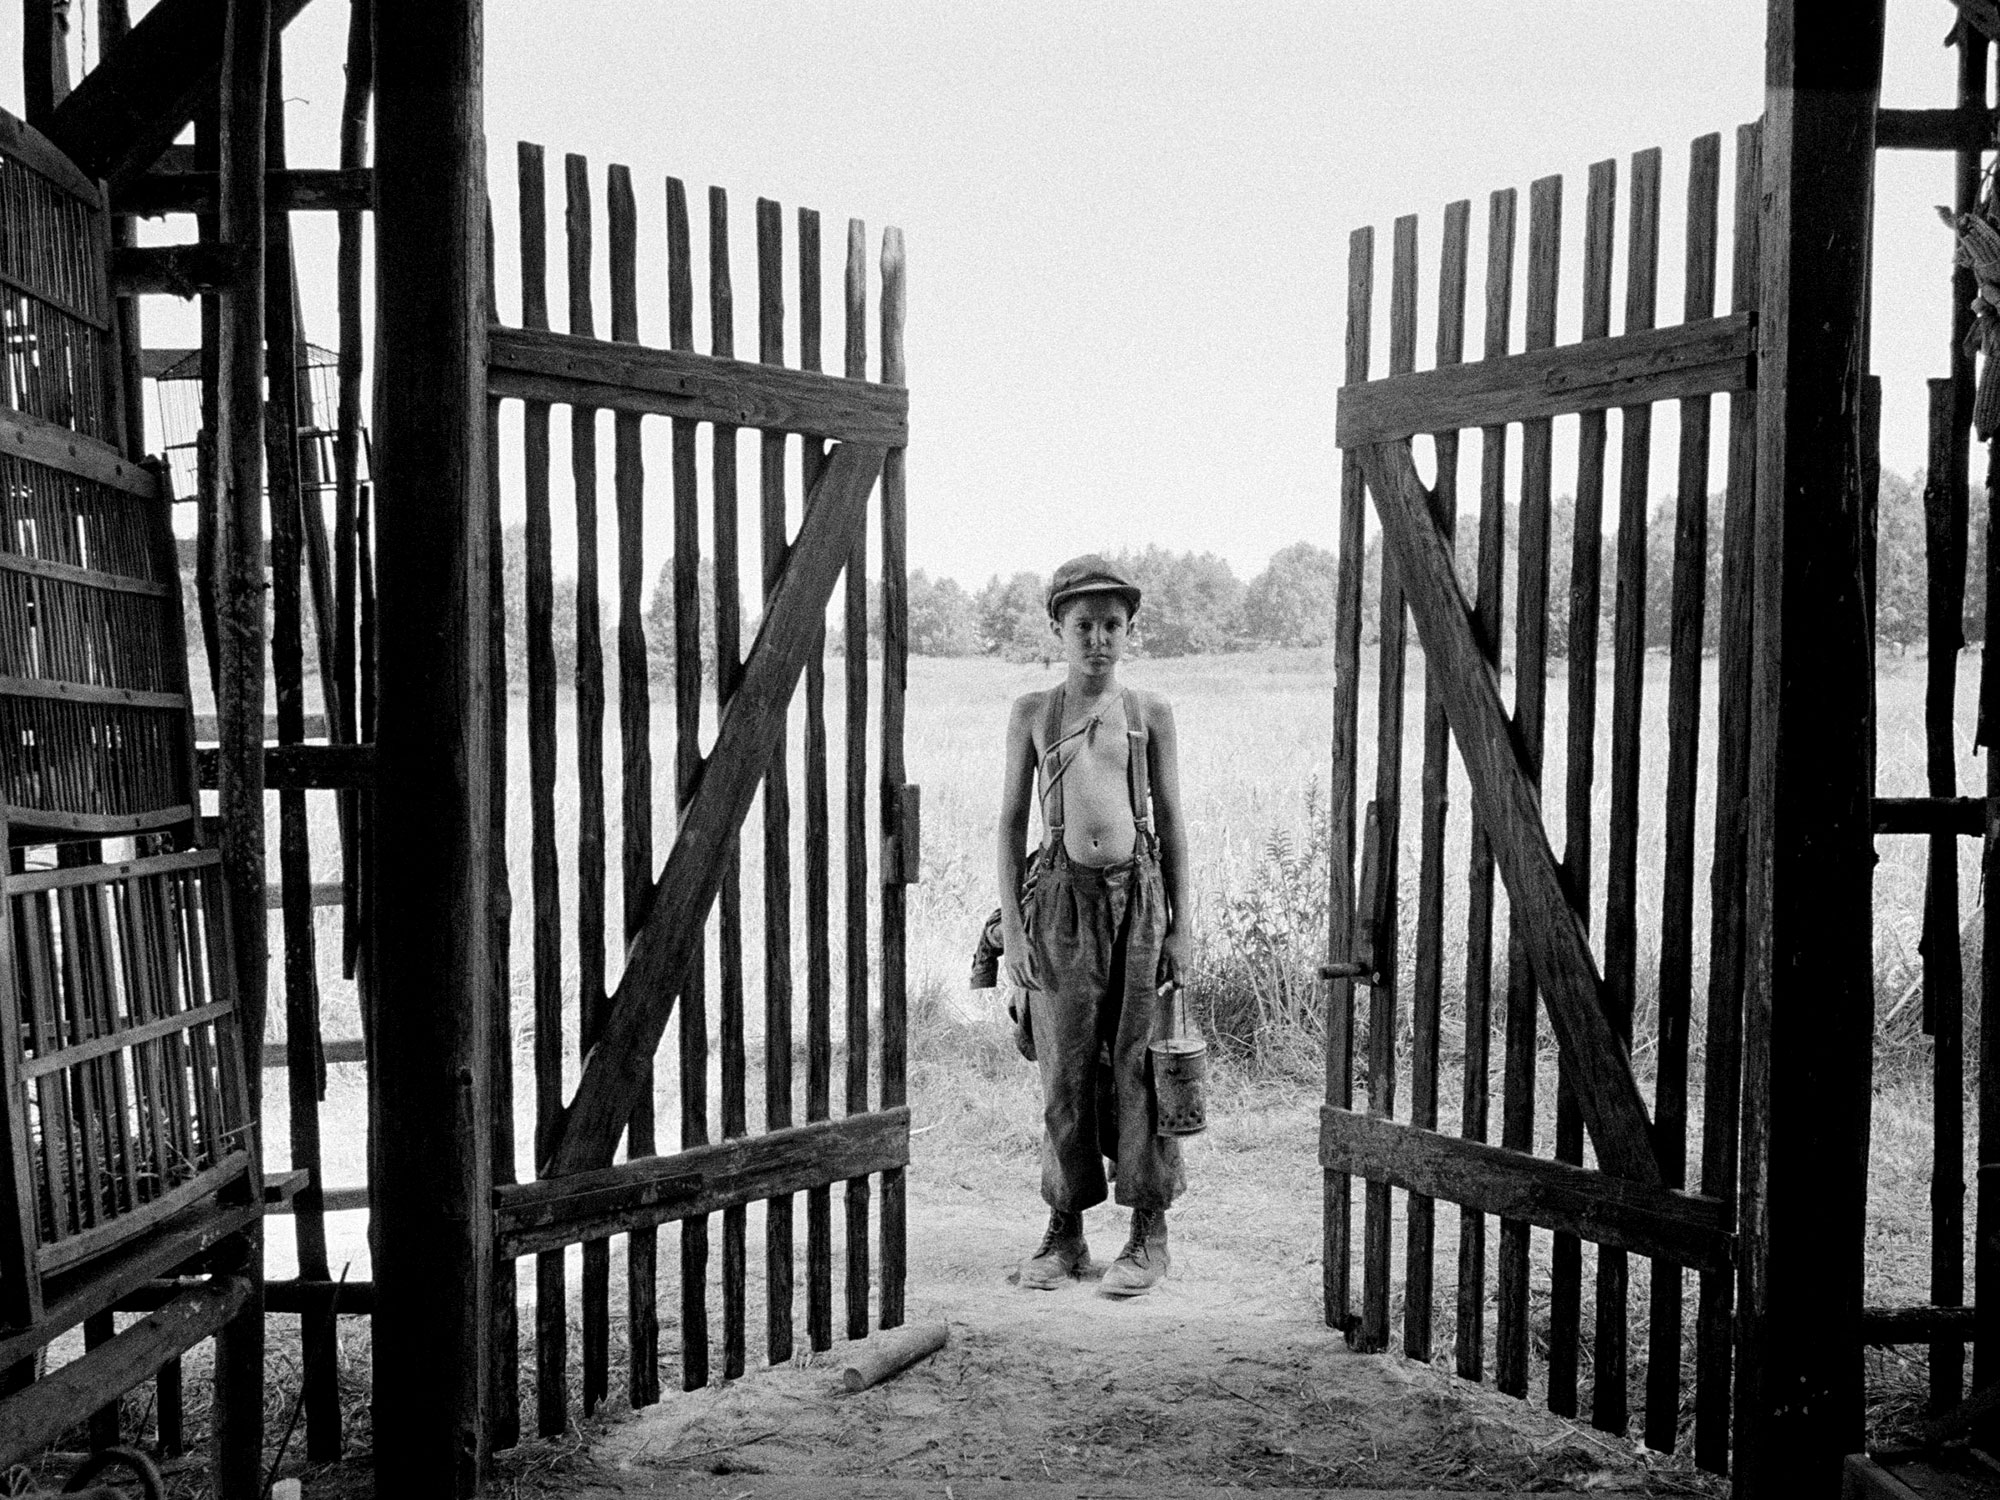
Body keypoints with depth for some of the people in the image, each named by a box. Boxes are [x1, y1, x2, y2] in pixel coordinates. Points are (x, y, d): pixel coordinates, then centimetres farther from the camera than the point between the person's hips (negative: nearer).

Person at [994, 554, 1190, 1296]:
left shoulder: (1148, 711, 7)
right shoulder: (1032, 712, 7)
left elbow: (1171, 822, 8)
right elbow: (1011, 822, 7)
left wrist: (1180, 926, 3)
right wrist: (1012, 925, 0)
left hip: (1138, 891, 0)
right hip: (1063, 896, 0)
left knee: (1137, 1064, 3)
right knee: (1065, 1068, 4)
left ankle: (1149, 1232, 16)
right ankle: (1064, 1232, 17)